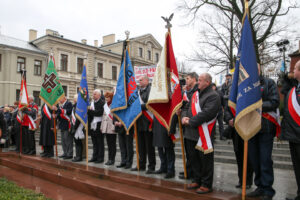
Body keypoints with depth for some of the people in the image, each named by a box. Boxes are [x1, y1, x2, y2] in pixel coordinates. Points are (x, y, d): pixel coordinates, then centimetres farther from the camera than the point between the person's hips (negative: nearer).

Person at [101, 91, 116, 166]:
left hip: (112, 128, -7)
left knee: (113, 144, 0)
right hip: (106, 127, 7)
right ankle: (109, 159, 18)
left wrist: (115, 126, -17)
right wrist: (102, 126, 14)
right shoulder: (105, 105, 16)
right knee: (108, 144, 11)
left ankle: (112, 159, 6)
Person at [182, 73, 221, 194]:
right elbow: (187, 107, 17)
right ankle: (197, 180, 33)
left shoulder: (213, 96, -11)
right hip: (191, 133, 8)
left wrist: (190, 121, -17)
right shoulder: (195, 94, 15)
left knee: (205, 160, 4)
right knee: (194, 158, 17)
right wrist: (184, 117, -4)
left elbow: (205, 114, -22)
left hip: (204, 135, -8)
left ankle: (206, 184, 18)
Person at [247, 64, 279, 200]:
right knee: (254, 160, 12)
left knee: (265, 160, 0)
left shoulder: (268, 83, 0)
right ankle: (260, 187, 27)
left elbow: (274, 102, -10)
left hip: (265, 127, -4)